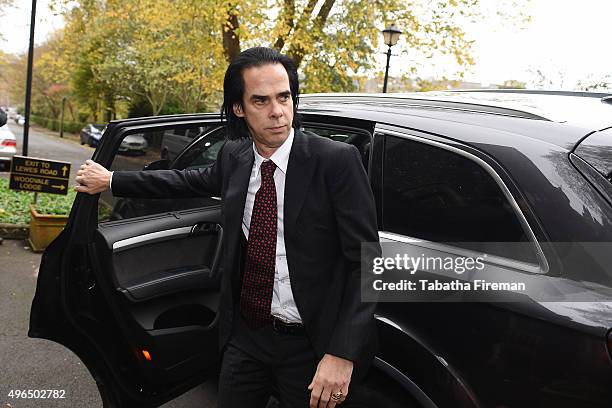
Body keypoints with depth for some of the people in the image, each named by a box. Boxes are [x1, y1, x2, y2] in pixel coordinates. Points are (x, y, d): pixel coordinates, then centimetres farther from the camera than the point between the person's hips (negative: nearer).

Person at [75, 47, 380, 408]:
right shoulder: (235, 157, 0)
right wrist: (111, 181, 26)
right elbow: (192, 181, 21)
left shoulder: (338, 160, -16)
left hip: (311, 346, -4)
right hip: (245, 337, 5)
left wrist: (342, 354, -22)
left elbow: (366, 262, -16)